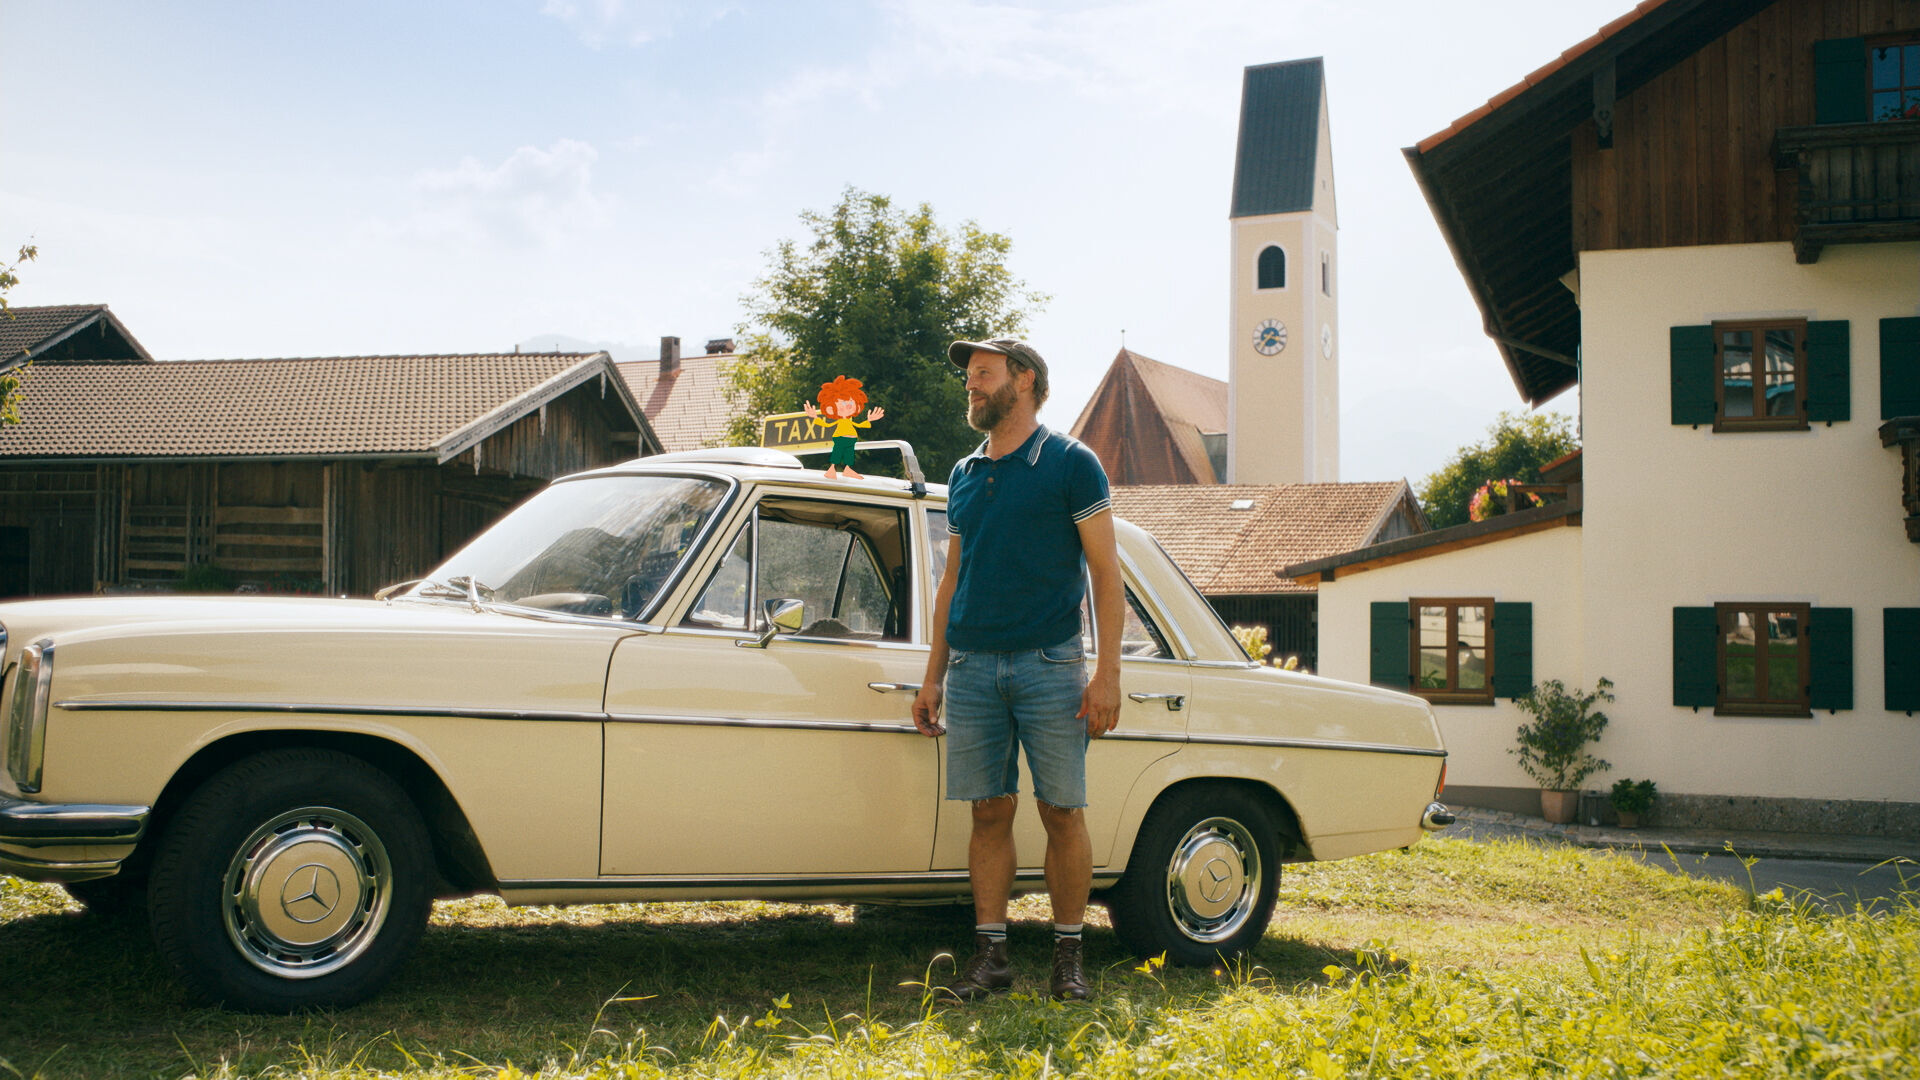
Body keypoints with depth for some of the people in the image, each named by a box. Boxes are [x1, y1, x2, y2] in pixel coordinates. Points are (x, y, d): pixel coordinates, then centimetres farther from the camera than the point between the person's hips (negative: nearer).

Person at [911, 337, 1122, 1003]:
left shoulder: (1071, 464, 1)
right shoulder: (963, 475, 16)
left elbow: (1105, 572, -2)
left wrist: (1107, 673, -10)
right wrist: (933, 676, 15)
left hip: (1050, 666, -4)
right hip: (971, 667, 4)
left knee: (1062, 813, -1)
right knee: (989, 812, 5)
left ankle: (1068, 956, 8)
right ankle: (990, 954, 11)